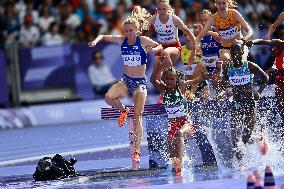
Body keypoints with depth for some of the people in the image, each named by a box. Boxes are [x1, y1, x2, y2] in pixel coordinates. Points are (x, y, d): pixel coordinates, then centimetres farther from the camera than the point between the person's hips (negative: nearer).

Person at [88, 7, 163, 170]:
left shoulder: (143, 41, -8)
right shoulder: (122, 40, 1)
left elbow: (160, 46, -10)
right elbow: (103, 36, 12)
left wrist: (153, 49, -32)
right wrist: (96, 41, -9)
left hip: (140, 82, -3)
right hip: (126, 80, 3)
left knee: (137, 117, -10)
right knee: (109, 97, -28)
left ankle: (137, 151, -9)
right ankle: (123, 111, 5)